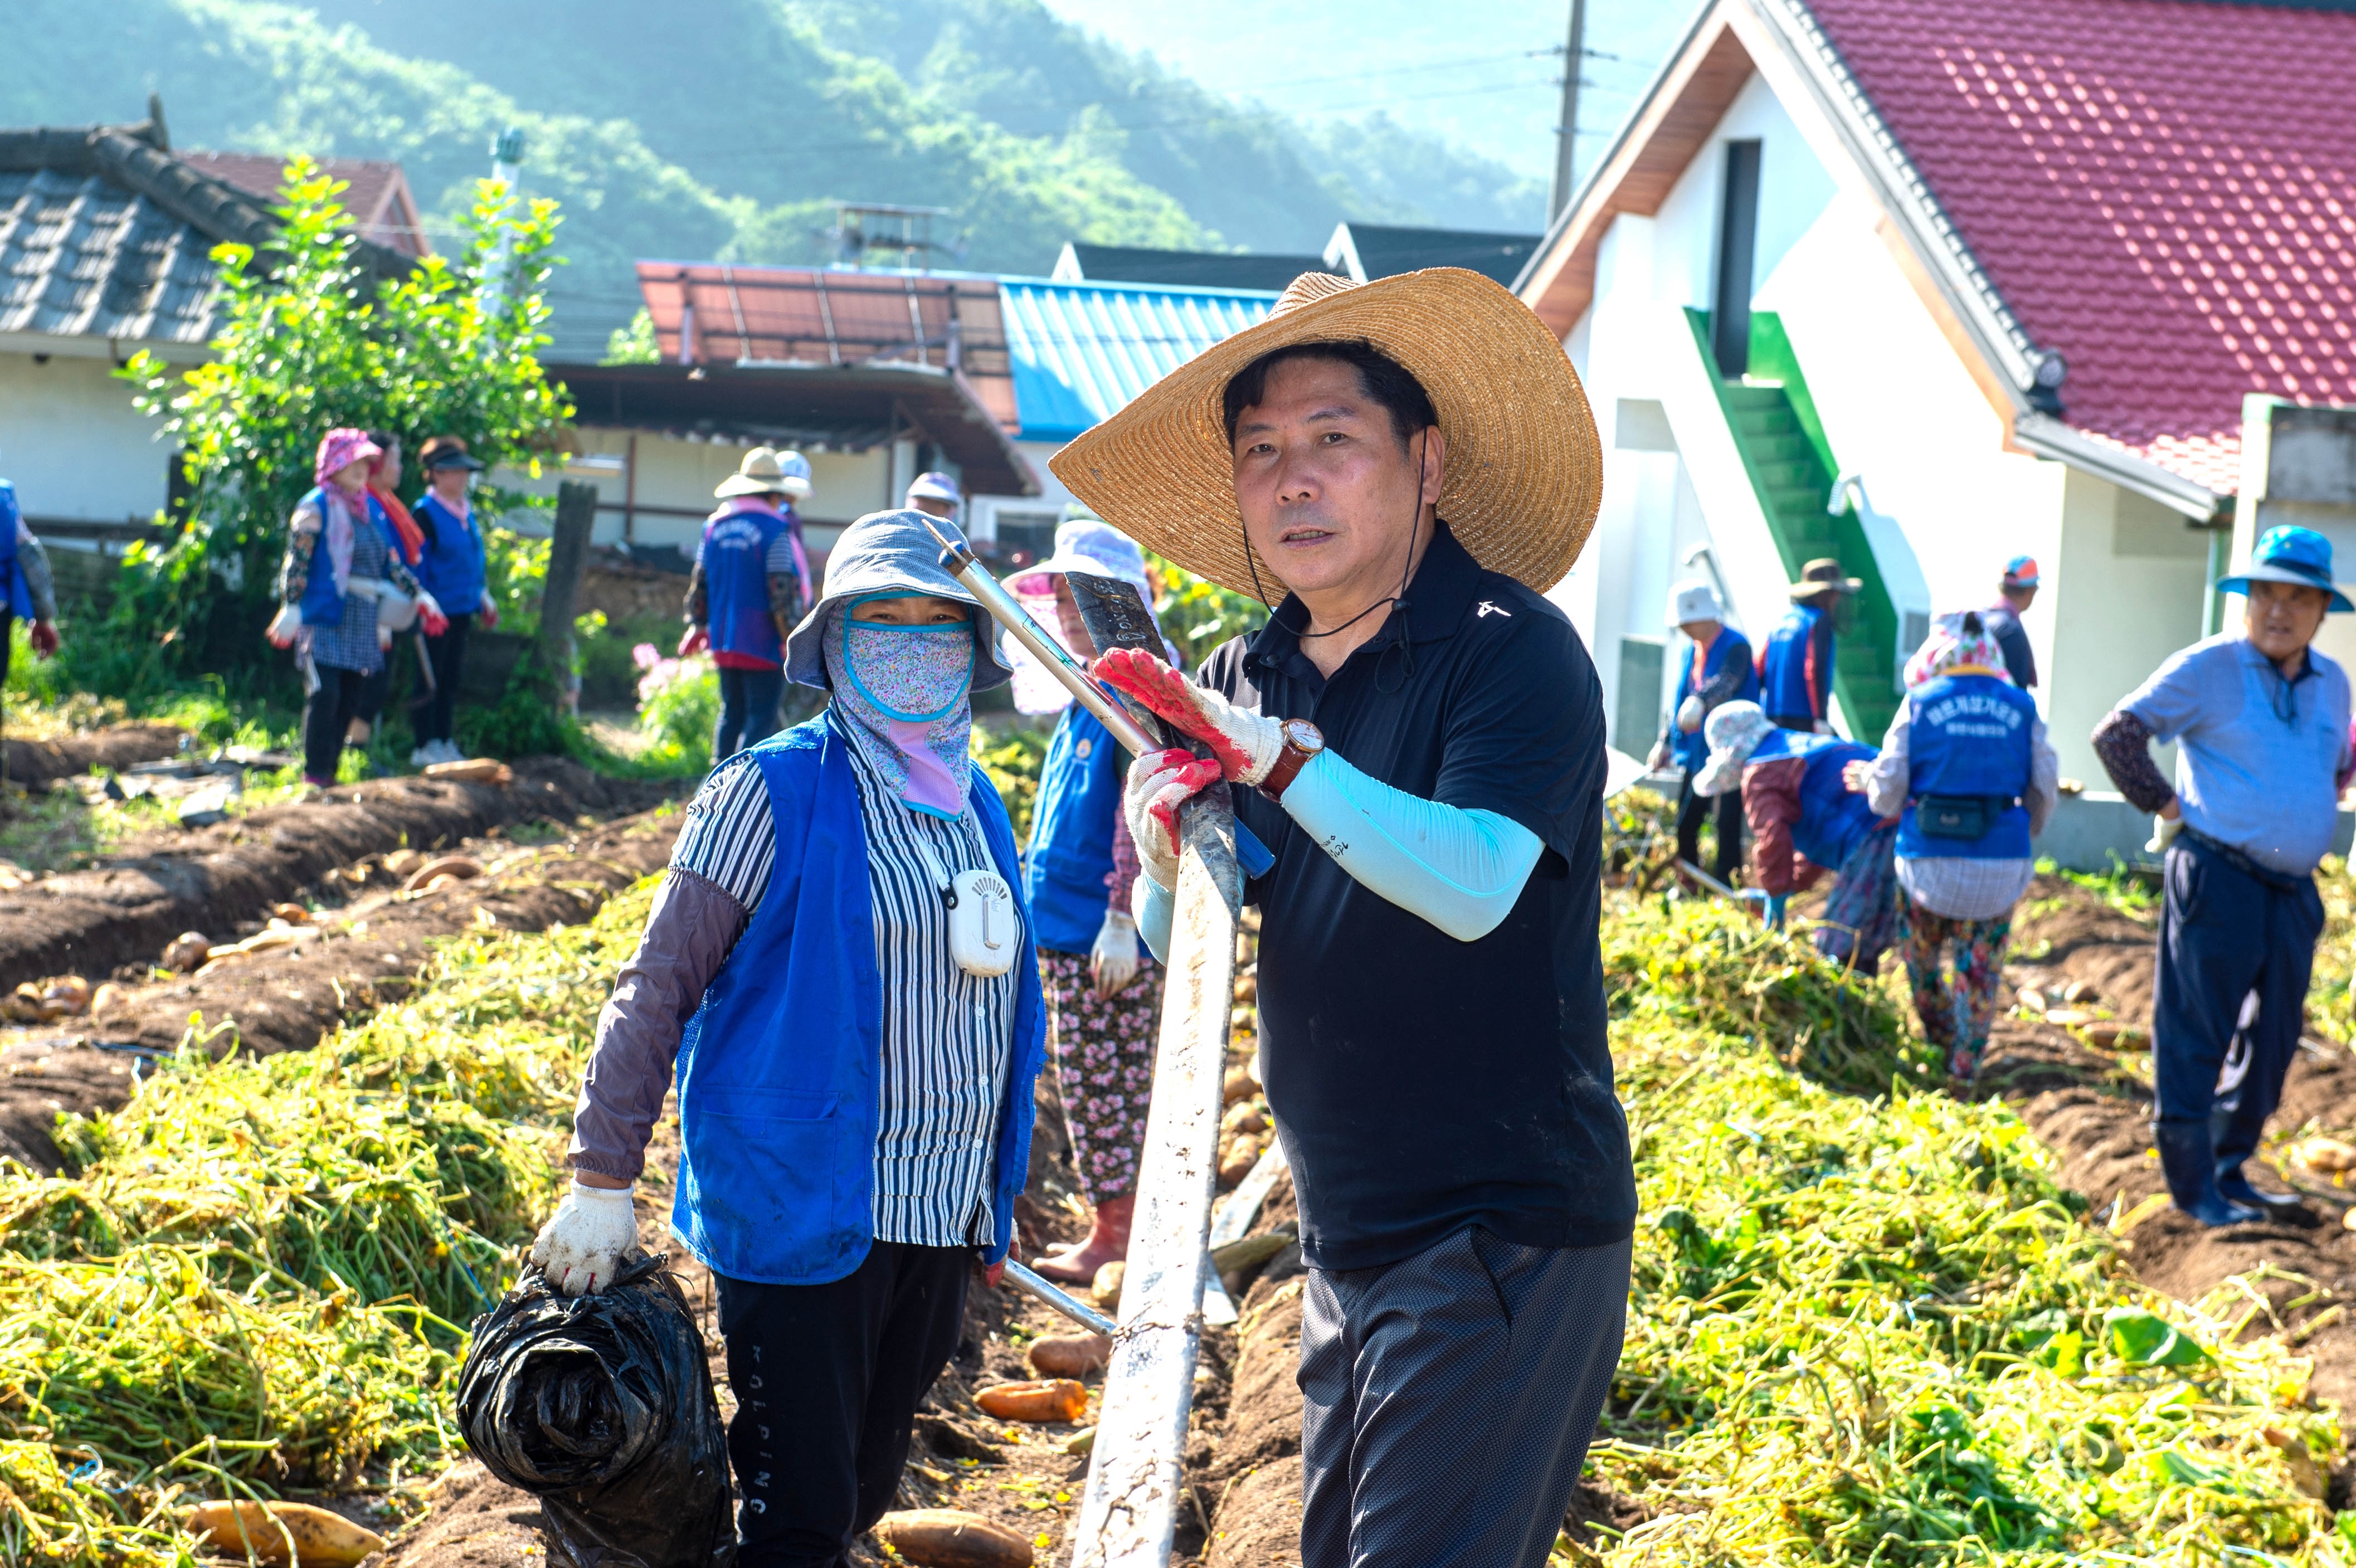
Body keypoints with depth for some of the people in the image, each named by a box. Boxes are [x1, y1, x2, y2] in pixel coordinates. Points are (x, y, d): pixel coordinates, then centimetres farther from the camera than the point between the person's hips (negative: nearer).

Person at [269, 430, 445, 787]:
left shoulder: (367, 507, 18)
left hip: (361, 622, 7)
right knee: (324, 695, -14)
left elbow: (388, 562, 23)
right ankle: (315, 775, -9)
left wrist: (419, 593, 17)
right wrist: (291, 607, -20)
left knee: (349, 700, 5)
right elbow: (297, 560, -11)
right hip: (323, 619, -7)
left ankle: (329, 771, 13)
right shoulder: (316, 507, -4)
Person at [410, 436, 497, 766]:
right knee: (431, 679, 0)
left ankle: (446, 743, 20)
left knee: (452, 679, 13)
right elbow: (416, 563, -13)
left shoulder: (466, 510, 11)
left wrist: (483, 596, 16)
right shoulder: (427, 513, -12)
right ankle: (425, 748, 6)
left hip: (462, 609, 8)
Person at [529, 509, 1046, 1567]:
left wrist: (994, 1203, 22)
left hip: (938, 1225, 6)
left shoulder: (977, 809, 12)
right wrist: (602, 1180, -12)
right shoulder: (776, 792, -8)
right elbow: (657, 988, -8)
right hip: (802, 1219, -6)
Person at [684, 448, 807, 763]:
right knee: (761, 717, -3)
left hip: (724, 641, 7)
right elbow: (782, 589, -15)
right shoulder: (774, 528, -11)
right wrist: (789, 638, -11)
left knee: (732, 712, 16)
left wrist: (697, 625, 22)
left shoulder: (715, 524, 9)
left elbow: (699, 580, 14)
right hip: (763, 643, -7)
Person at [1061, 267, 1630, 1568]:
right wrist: (1166, 859, -10)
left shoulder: (1514, 647, -13)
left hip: (1501, 1231, -7)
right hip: (1347, 1238, 7)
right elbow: (1173, 953, 11)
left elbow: (1476, 884, -28)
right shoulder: (1245, 680, 7)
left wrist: (1281, 759, -31)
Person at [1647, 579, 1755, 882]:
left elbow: (1727, 682, -32)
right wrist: (1666, 741, 15)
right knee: (1685, 824, 10)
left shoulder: (1736, 647, -12)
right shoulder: (1691, 650, 12)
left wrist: (1700, 702, -51)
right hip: (1697, 751, 8)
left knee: (1727, 823, -9)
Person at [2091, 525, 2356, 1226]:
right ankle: (2193, 1186, 7)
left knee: (2275, 1038, 12)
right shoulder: (2207, 669, -7)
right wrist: (2167, 808, -8)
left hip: (2293, 889, 7)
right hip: (2218, 879, -7)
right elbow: (2115, 735, -9)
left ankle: (2230, 1170, 27)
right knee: (2196, 1035, -1)